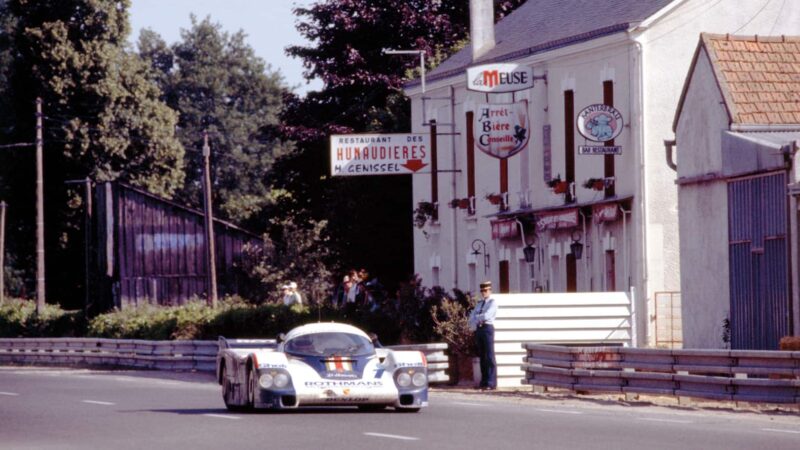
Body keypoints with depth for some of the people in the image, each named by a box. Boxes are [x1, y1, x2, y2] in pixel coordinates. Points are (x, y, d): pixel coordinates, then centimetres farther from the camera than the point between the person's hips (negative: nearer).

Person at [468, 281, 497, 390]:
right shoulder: (479, 304, 22)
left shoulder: (492, 303, 0)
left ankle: (491, 383, -13)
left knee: (489, 356, -10)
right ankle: (484, 382, 10)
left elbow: (486, 316, -14)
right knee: (482, 356, 8)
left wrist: (476, 317, 0)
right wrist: (473, 325, -5)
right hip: (478, 329, 7)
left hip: (487, 328, -7)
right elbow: (472, 318, 14)